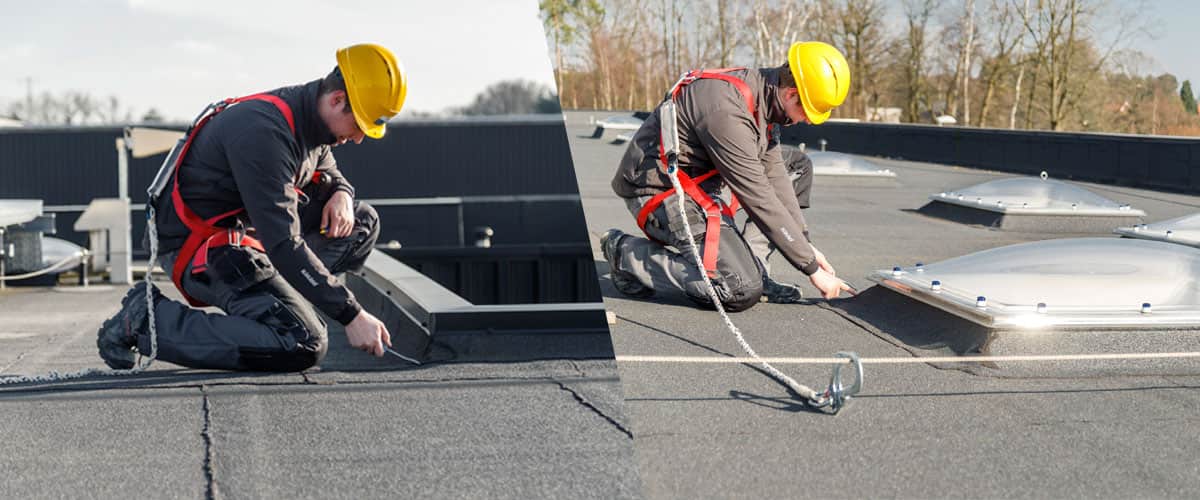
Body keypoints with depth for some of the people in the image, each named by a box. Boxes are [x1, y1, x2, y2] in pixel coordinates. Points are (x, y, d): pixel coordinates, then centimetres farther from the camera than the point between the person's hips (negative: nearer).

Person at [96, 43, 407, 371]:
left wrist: (341, 194, -4)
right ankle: (148, 318, -12)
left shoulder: (309, 121, 2)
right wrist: (351, 316, -27)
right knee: (304, 346, -22)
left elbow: (329, 173, 23)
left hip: (245, 230, 10)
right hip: (199, 249, -10)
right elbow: (283, 244, -30)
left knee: (363, 222, 6)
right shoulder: (265, 131, -27)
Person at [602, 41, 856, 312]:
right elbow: (759, 198, -26)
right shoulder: (728, 110, -29)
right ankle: (628, 254, -6)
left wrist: (806, 245, 3)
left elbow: (773, 175, 8)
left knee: (799, 168, 10)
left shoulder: (762, 96, 2)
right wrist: (812, 268, -20)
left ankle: (747, 266, 3)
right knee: (742, 292, -21)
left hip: (699, 183, 10)